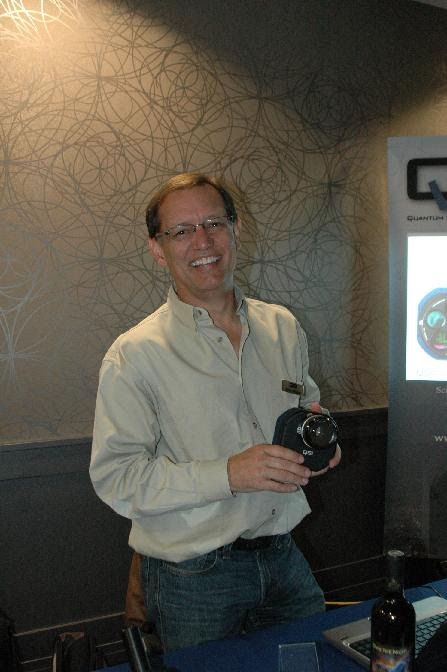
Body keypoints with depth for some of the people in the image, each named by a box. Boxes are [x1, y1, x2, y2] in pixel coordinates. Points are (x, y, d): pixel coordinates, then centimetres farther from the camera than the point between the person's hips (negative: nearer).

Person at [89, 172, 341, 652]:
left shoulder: (282, 328, 2)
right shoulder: (134, 355, -15)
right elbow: (115, 478, -17)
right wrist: (228, 474, -27)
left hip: (283, 558, 5)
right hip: (193, 575, -4)